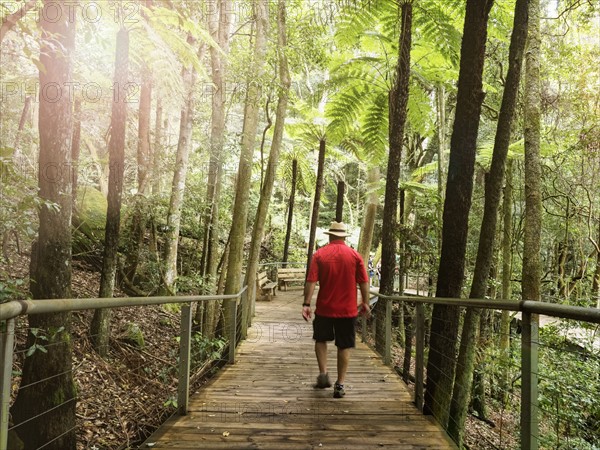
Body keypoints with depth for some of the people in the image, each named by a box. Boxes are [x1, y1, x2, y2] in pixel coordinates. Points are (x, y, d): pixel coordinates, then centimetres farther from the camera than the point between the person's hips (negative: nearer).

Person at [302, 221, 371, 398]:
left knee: (321, 340, 21)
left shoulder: (319, 254, -5)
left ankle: (323, 374, 11)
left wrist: (306, 304, -10)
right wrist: (365, 303, 9)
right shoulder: (355, 255, -3)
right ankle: (340, 385, 11)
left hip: (324, 308, 0)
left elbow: (311, 281, -11)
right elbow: (364, 282, -2)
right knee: (344, 346, 9)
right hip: (348, 310, 0)